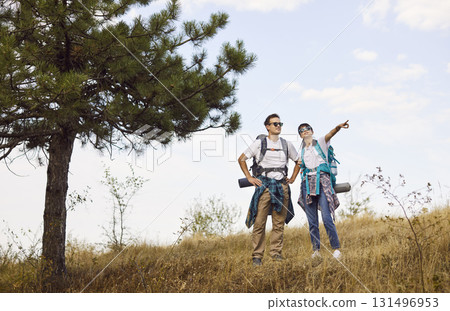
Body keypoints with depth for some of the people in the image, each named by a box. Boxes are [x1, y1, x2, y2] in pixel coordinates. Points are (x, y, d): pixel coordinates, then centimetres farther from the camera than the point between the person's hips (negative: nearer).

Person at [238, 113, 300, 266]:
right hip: (264, 185, -3)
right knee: (259, 222, -6)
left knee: (279, 223, 5)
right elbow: (241, 159, 7)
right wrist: (249, 177, 1)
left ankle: (276, 252, 14)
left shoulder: (287, 144, 12)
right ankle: (257, 255, -1)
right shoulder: (259, 143, 3)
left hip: (282, 186, 3)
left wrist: (293, 178, 15)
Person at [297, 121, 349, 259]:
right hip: (307, 182, 4)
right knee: (312, 221, 2)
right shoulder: (301, 150, 20)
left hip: (322, 180, -4)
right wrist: (300, 166, 1)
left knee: (327, 218, -14)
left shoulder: (320, 142, 10)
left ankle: (336, 249, -9)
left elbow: (330, 134, -11)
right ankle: (316, 251, 6)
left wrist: (338, 127, -31)